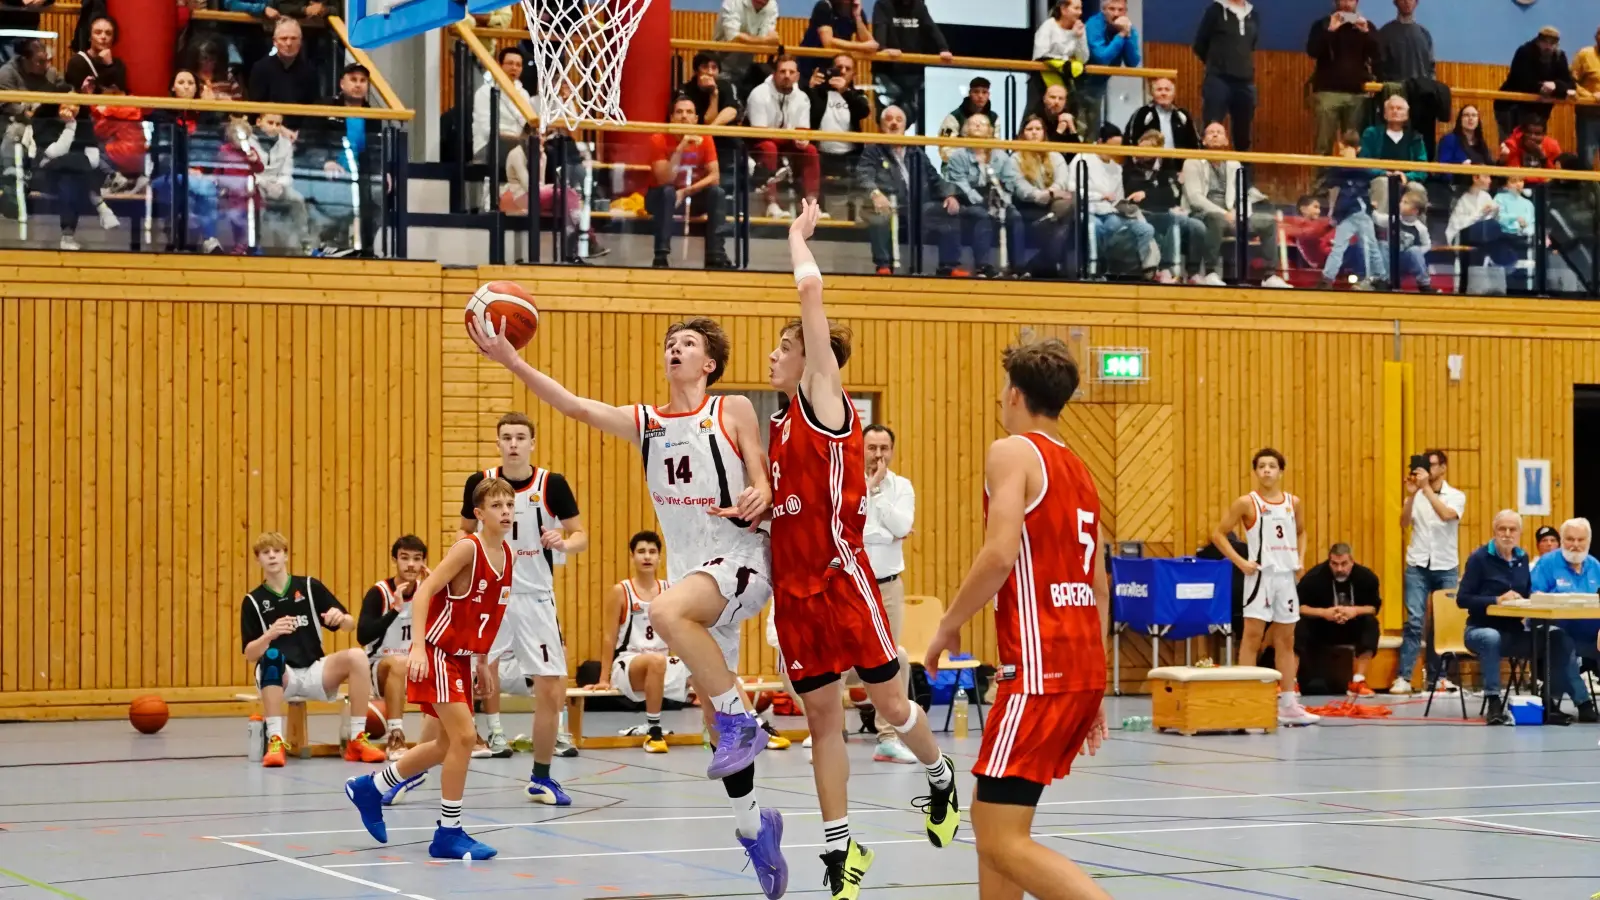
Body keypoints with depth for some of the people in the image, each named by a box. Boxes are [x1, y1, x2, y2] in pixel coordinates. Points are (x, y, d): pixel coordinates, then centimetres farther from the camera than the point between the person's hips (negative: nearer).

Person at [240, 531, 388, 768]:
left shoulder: (310, 586, 7)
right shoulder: (253, 601, 5)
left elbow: (350, 624, 7)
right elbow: (249, 654, -1)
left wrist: (340, 618, -16)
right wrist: (270, 634, -20)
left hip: (314, 673, 2)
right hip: (277, 677, -2)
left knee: (357, 657, -25)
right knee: (272, 656, -37)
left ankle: (357, 739, -19)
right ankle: (275, 740, -38)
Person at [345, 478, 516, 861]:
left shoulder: (508, 555, 5)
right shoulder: (468, 548, -18)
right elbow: (424, 592, -22)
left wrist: (482, 662, 17)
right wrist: (418, 646, -31)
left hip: (462, 657, 9)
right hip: (437, 652, -9)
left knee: (448, 745, 16)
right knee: (464, 736, -15)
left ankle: (369, 787, 35)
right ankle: (449, 834, -5)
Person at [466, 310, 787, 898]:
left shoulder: (733, 410, 0)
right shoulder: (645, 423, 10)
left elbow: (762, 486, -1)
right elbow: (575, 407, -2)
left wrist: (758, 501, -25)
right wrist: (510, 362, -13)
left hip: (740, 557, -6)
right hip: (691, 572, 6)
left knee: (666, 611, -35)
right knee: (713, 706, 7)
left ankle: (740, 721, -21)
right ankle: (752, 826, 20)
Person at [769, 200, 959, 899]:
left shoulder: (825, 398, -3)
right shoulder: (779, 427, 16)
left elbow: (812, 291, -8)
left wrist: (799, 235, 5)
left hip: (841, 576, -7)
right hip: (792, 585, 7)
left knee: (889, 703, 2)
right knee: (823, 718, 6)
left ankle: (940, 777, 31)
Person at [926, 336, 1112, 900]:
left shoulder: (1013, 452, -6)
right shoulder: (1079, 471, 19)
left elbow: (999, 554, -20)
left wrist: (948, 628, -7)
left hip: (1040, 669, -9)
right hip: (1084, 667, 9)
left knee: (1004, 841, -8)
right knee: (991, 817, 19)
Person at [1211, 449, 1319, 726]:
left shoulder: (1293, 502, 8)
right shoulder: (1247, 503, -5)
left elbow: (1301, 534, 24)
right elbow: (1219, 534, -4)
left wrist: (1301, 558, 7)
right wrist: (1240, 562, -12)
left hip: (1287, 576, 5)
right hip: (1261, 575, -5)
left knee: (1286, 640, 9)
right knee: (1252, 636, -7)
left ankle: (1288, 705, 13)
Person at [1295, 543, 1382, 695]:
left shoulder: (1366, 576, -13)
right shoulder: (1315, 576, -21)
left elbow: (1374, 607, -8)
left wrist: (1356, 610, -28)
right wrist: (1323, 612, -34)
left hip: (1350, 630, 2)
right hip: (1319, 629, -2)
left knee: (1371, 623, -25)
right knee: (1299, 624, -32)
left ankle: (1358, 681, -23)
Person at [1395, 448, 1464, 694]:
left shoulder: (1456, 496, 1)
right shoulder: (1417, 496, 5)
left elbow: (1446, 515, -19)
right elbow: (1404, 523, -6)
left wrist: (1426, 488, -22)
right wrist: (1411, 494, -17)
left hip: (1446, 566, 0)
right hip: (1418, 565, 0)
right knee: (1414, 620, -8)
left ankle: (1440, 674, 13)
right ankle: (1403, 677, -10)